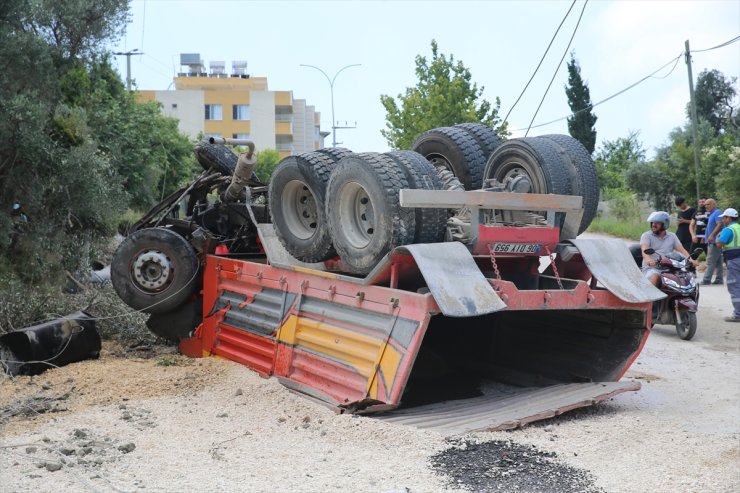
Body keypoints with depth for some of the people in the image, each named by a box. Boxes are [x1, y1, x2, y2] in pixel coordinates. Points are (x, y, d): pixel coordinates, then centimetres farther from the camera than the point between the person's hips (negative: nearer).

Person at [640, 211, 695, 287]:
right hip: (651, 268, -4)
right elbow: (644, 250, -14)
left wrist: (690, 259, -14)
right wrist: (648, 259, -36)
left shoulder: (672, 236, 18)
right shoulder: (646, 235, 5)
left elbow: (682, 250, 7)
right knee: (655, 278, -35)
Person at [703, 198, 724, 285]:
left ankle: (706, 280, -13)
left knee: (710, 261, -11)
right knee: (718, 262, 10)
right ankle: (719, 279, 13)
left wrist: (711, 236, -25)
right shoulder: (712, 214, 20)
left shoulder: (717, 212, -10)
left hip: (714, 241, -10)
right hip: (712, 241, 10)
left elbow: (719, 225, -22)